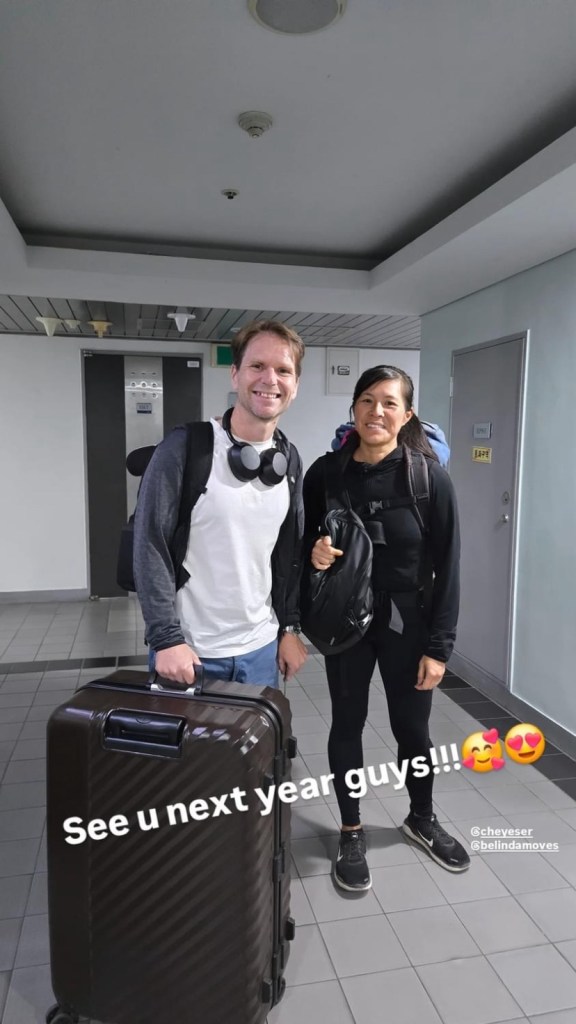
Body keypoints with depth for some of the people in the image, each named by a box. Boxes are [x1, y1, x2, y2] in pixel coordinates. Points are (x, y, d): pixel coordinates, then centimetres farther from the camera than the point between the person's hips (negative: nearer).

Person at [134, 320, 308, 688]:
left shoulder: (290, 460, 3)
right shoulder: (185, 447, -14)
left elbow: (290, 552, 9)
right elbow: (151, 545, -15)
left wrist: (290, 627, 9)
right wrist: (166, 638, -18)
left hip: (261, 648, 5)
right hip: (189, 650, -4)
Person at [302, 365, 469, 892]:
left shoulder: (429, 476, -12)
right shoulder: (325, 473, -6)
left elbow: (448, 566, -9)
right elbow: (306, 544, 7)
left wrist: (439, 645, -10)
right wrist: (314, 553, -17)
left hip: (408, 622, -1)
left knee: (412, 728, 14)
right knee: (347, 723, 13)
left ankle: (422, 819, 43)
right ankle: (352, 833, 35)